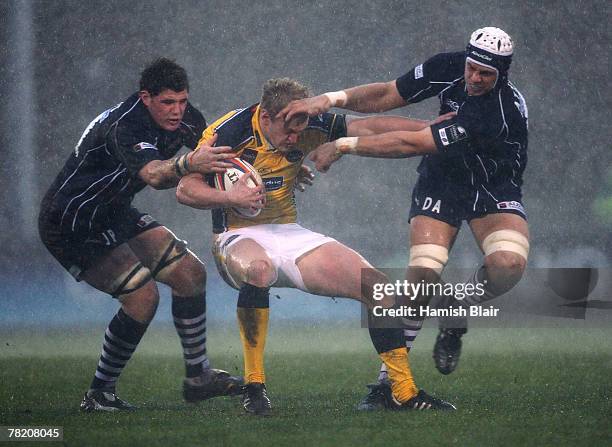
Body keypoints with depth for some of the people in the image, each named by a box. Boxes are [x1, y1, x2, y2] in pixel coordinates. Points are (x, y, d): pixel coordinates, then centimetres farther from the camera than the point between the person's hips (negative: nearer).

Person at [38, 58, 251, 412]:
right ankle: (99, 395, -6)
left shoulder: (181, 117, -5)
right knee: (143, 295, -19)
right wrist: (188, 163, -71)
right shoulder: (123, 126, -32)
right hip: (71, 227, -9)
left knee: (191, 272, 2)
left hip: (114, 215, 9)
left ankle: (198, 376, 14)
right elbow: (153, 174, -51)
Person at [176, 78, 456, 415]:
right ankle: (253, 386, -31)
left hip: (289, 234, 5)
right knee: (257, 269, -42)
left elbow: (367, 127, 2)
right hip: (240, 238, -5)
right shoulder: (227, 133, -17)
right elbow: (185, 189, -14)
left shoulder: (308, 127, -4)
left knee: (374, 284, -8)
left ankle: (403, 391, 2)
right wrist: (231, 197, -31)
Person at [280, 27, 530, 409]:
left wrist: (345, 145, -27)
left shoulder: (503, 110, -34)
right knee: (423, 272, -19)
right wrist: (331, 99, -21)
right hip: (441, 185, 3)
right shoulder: (448, 68, -16)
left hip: (494, 189, -3)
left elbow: (412, 144, -32)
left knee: (509, 264, -30)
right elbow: (386, 96, -4)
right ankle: (390, 376, -9)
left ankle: (454, 319, 2)